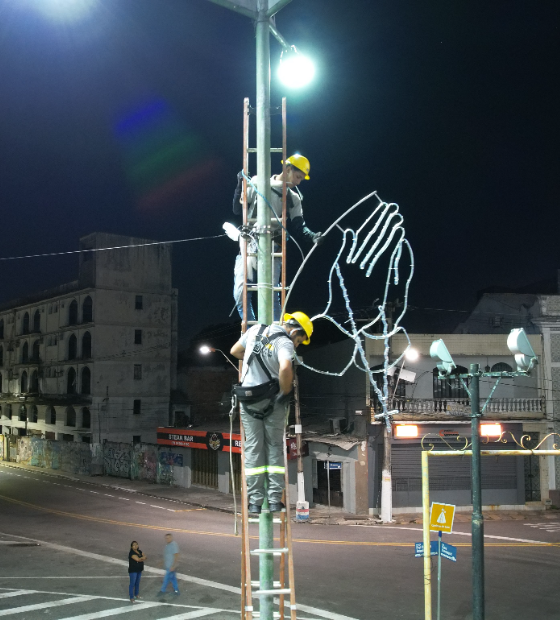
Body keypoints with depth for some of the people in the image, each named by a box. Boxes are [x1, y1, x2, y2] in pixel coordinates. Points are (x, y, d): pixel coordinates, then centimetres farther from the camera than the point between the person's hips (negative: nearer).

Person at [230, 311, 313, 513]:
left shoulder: (256, 329, 5)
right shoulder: (285, 343, -14)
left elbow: (235, 351, 17)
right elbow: (285, 369, -33)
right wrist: (286, 392, -17)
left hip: (248, 399, 4)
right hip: (271, 401, -4)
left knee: (253, 448, 8)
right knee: (274, 448, 9)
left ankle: (255, 501, 6)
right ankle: (274, 500, 8)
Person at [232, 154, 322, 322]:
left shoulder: (293, 199, 12)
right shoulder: (257, 184, 6)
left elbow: (297, 228, 8)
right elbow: (238, 209, 7)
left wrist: (312, 237, -11)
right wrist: (240, 186, -6)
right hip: (249, 247, 0)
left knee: (271, 296, -9)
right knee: (240, 295, -6)